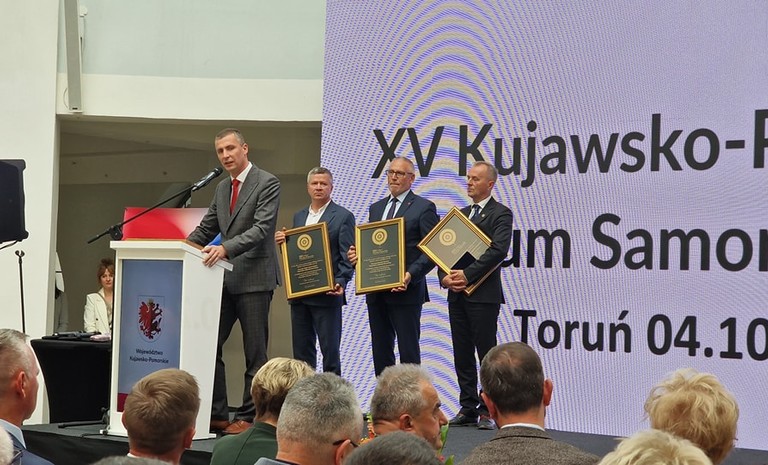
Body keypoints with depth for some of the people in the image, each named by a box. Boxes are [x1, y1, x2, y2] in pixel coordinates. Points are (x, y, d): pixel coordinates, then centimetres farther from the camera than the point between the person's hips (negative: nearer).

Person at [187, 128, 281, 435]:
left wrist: (226, 248, -30)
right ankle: (215, 413, 12)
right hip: (224, 279, 7)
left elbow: (262, 229, -18)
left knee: (255, 353, 0)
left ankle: (249, 417, 5)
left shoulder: (267, 184, -7)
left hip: (254, 279, -7)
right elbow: (205, 229, 17)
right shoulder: (222, 188, 15)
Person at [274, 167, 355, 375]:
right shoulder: (298, 216, 16)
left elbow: (347, 256, -7)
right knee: (301, 350, 9)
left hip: (327, 294, -6)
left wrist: (340, 283, -20)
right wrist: (283, 242, -3)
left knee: (330, 349, -3)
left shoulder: (343, 216, -2)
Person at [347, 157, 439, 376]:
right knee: (380, 350, 9)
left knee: (408, 350, -3)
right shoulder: (376, 208, 17)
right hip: (376, 292, 7)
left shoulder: (423, 208, -3)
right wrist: (357, 254, -2)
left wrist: (411, 275, -21)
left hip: (406, 290, -6)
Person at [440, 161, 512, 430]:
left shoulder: (500, 214, -4)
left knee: (487, 354, -4)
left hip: (483, 294, -7)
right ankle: (468, 408, 15)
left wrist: (467, 275, -20)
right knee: (462, 354, 9)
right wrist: (445, 276, -4)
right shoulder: (461, 214, 19)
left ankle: (488, 412, 0)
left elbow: (498, 250, -18)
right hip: (457, 294, 7)